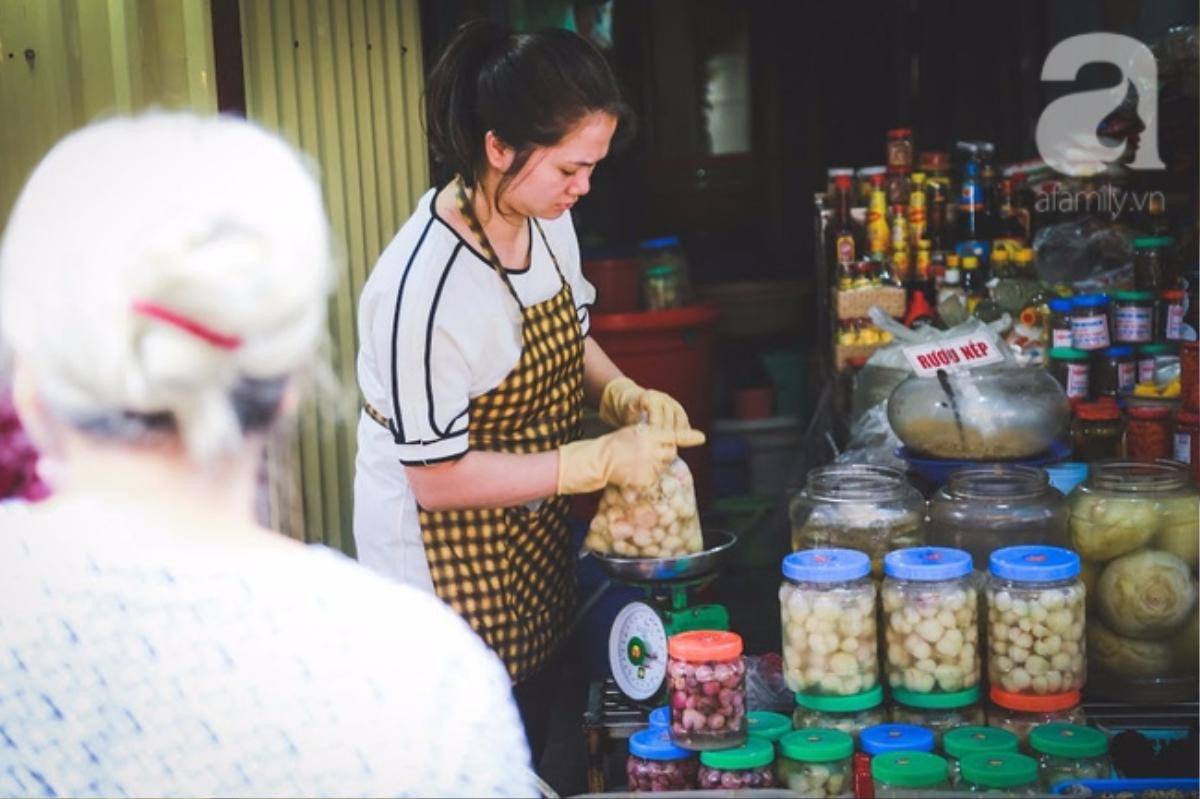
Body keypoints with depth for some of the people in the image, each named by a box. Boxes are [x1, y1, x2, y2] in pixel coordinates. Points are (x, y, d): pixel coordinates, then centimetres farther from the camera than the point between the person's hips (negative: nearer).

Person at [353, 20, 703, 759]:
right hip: (447, 556, -7)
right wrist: (605, 460, -24)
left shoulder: (549, 221, -7)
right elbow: (438, 477, -25)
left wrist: (622, 394, -8)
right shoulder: (425, 288, -31)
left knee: (534, 736, 21)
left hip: (536, 532, 8)